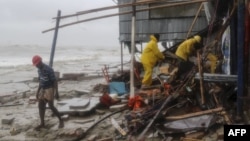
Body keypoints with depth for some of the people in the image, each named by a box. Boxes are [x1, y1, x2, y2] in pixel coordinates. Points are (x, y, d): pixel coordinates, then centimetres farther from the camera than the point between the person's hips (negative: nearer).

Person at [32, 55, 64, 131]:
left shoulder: (49, 69, -20)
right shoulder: (39, 70, 7)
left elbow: (55, 81, -18)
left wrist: (56, 92, -20)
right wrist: (37, 91, 15)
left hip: (49, 90, -8)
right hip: (43, 90, 8)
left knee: (51, 106, -10)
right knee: (40, 106, 5)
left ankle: (61, 120, 5)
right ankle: (42, 123, 13)